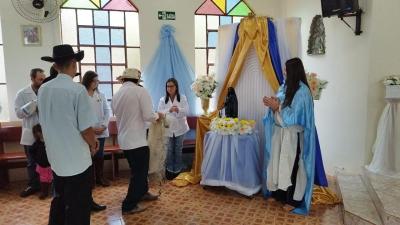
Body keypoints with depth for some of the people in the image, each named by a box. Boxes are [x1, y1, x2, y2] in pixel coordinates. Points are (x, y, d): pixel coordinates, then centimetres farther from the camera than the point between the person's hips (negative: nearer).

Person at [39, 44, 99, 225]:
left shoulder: (43, 90, 2)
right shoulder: (77, 89, -18)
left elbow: (45, 123, 11)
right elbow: (85, 128, -18)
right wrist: (93, 145, 3)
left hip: (55, 158, 7)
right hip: (77, 160, -6)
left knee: (59, 202, 23)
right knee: (79, 209, 8)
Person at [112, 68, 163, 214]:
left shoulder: (116, 95, 7)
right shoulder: (140, 91, -12)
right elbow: (148, 116, -17)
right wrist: (158, 115, 2)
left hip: (124, 140, 8)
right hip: (137, 140, -7)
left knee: (137, 169, 24)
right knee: (139, 171, 6)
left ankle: (142, 193, 41)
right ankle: (129, 205, 14)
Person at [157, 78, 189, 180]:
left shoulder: (183, 98, 0)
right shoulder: (162, 100, 2)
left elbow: (186, 111, -9)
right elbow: (160, 112, -9)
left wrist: (178, 110, -31)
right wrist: (169, 110, -27)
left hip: (180, 128, 0)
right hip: (168, 128, 0)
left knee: (178, 149, 11)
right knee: (169, 150, 4)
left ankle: (177, 169, 26)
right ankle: (170, 169, 22)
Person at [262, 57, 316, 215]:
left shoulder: (302, 91, -17)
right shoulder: (285, 87, 9)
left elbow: (294, 116, -21)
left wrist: (277, 106, -20)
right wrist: (273, 104, -7)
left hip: (292, 135, -8)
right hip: (279, 131, 8)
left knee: (291, 165, 2)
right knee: (278, 163, 14)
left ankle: (294, 200, 16)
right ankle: (280, 194, 30)